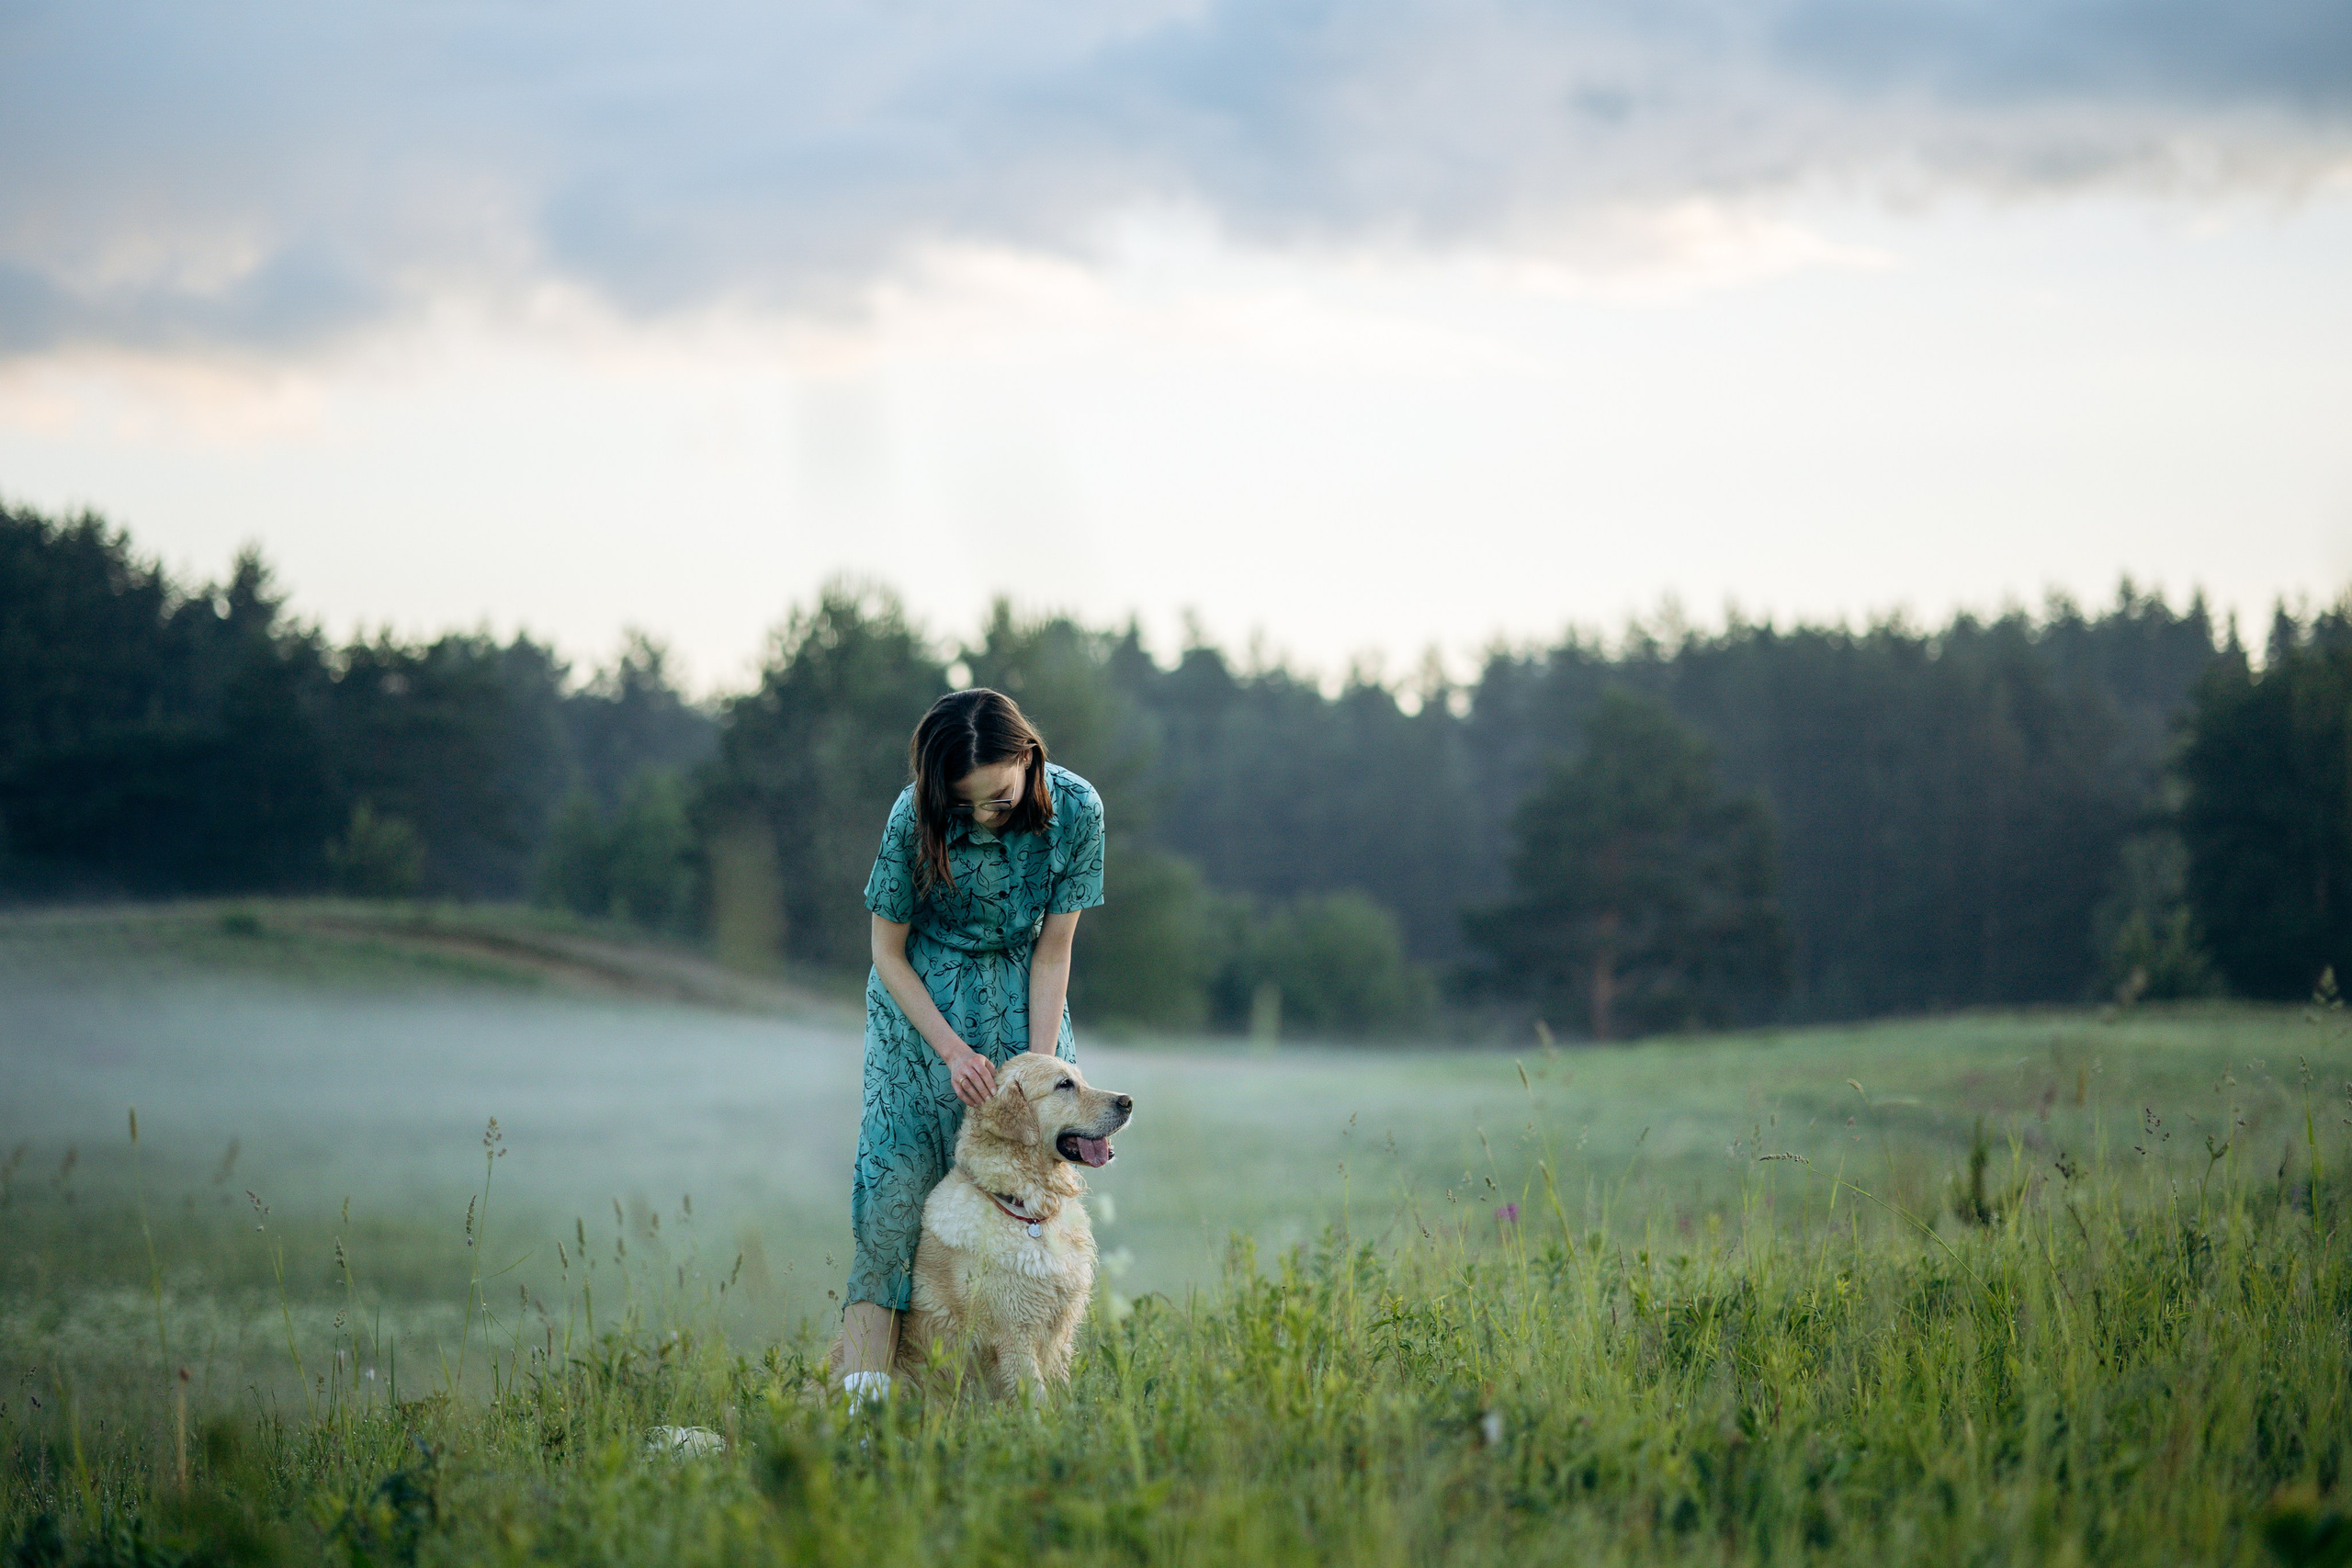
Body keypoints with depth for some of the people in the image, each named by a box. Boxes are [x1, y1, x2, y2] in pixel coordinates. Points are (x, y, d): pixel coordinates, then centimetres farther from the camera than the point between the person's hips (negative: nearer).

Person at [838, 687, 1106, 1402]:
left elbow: (1053, 951, -11)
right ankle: (861, 1398, -17)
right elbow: (888, 952, -10)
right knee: (896, 1188, -13)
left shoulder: (1074, 809, -19)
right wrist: (953, 1050, -18)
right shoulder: (916, 818, -22)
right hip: (922, 1002, -2)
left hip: (1021, 1005, 2)